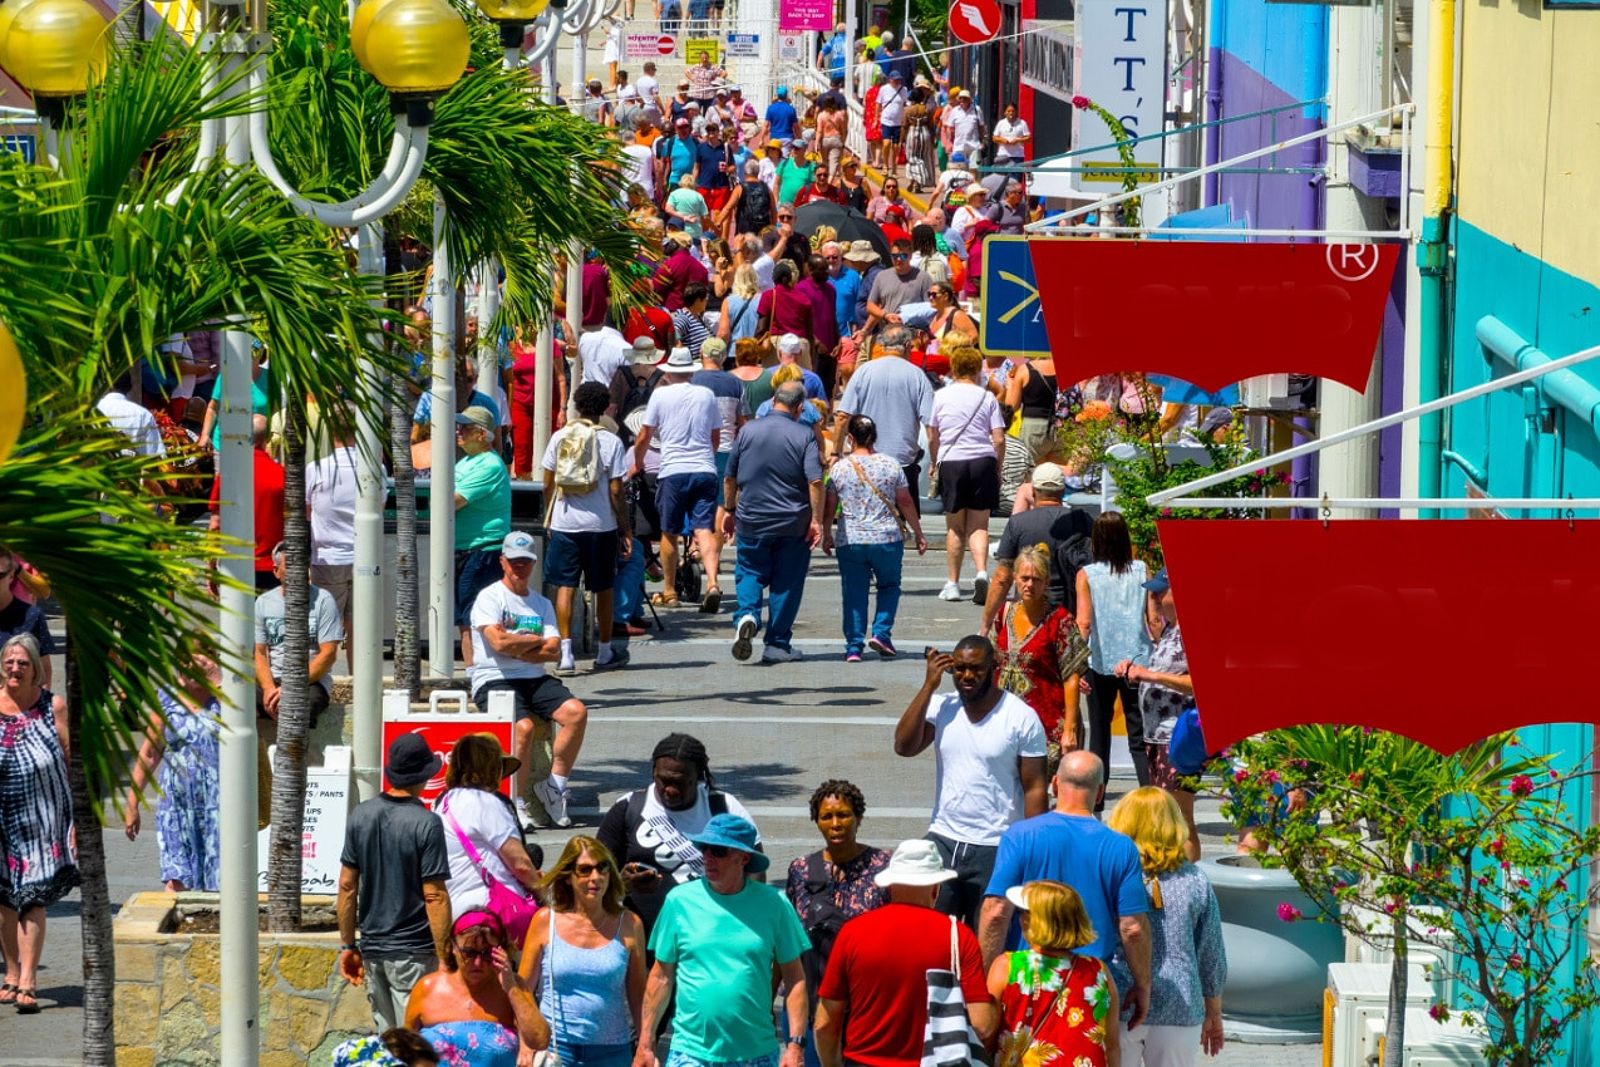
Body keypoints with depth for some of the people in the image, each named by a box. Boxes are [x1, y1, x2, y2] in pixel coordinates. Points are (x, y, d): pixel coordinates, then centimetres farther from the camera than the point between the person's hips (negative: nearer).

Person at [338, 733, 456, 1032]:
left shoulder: (361, 815, 2)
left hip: (372, 949, 5)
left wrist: (347, 945, 14)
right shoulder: (426, 824, -14)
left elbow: (347, 886, 6)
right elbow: (435, 896, -16)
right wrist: (445, 960, -11)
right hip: (414, 952, -5)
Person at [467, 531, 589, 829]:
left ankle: (554, 786, -9)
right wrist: (537, 641, 0)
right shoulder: (489, 597, 2)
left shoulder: (541, 603, 18)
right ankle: (515, 802, -19)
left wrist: (517, 647, -9)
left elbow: (554, 652, 5)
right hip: (494, 681, -5)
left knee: (576, 712, -20)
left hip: (535, 679, 5)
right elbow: (499, 642, -14)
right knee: (523, 726, -32)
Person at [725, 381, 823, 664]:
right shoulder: (804, 436, -7)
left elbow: (730, 477, 7)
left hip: (751, 521, 2)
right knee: (786, 583, 8)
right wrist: (816, 520, -10)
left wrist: (729, 509, 20)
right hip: (792, 524, -2)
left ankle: (747, 615, -15)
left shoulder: (748, 431, 1)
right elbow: (815, 482, -15)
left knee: (749, 573, 14)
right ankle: (777, 645, 10)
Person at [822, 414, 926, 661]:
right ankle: (881, 633, 1)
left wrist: (827, 535, 18)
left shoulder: (839, 467, -2)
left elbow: (829, 506, 3)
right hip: (887, 539, 0)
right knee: (889, 586, 18)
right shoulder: (890, 465, -1)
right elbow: (906, 503, 4)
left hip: (850, 541, 0)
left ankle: (854, 647, 2)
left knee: (854, 592, 6)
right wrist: (918, 534, 14)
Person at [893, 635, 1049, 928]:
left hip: (996, 849, -3)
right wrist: (929, 686, -11)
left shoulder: (1021, 718, -6)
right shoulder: (941, 708, 4)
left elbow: (1034, 788, -5)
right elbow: (904, 746, -11)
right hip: (943, 840, 3)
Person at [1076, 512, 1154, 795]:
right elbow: (1154, 618, 0)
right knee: (1139, 736, 1)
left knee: (1100, 733, 12)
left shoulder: (1086, 575, -5)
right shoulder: (1141, 570, -1)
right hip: (1138, 661, 1)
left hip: (1100, 663, -1)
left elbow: (1084, 623, -12)